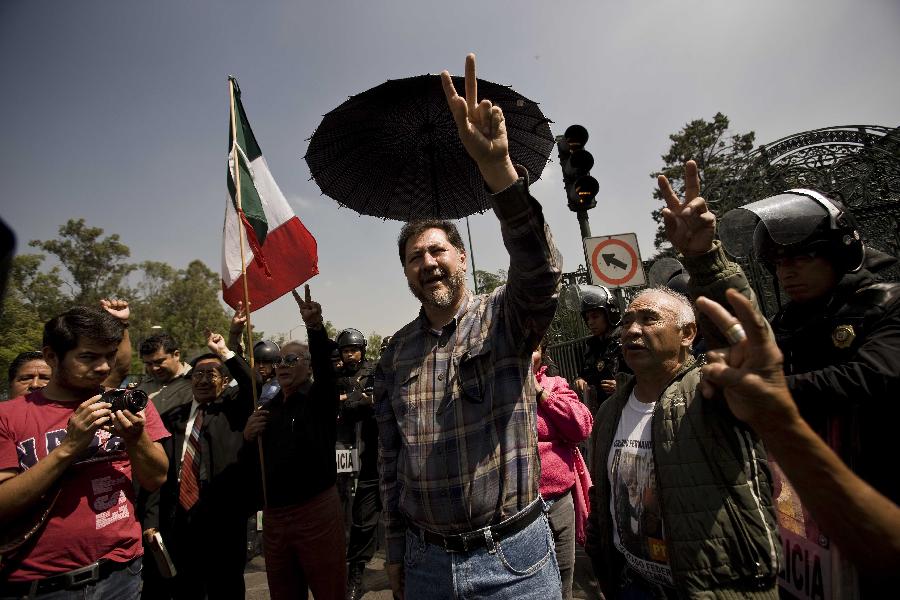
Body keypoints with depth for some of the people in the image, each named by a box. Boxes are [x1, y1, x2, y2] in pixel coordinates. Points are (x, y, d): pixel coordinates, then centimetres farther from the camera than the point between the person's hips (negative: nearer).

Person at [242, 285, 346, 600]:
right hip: (274, 515, 6)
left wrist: (316, 326, -43)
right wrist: (247, 436, -4)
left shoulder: (319, 397, -4)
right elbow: (250, 463, 17)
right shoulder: (269, 408, 13)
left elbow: (325, 363, -26)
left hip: (317, 511, -5)